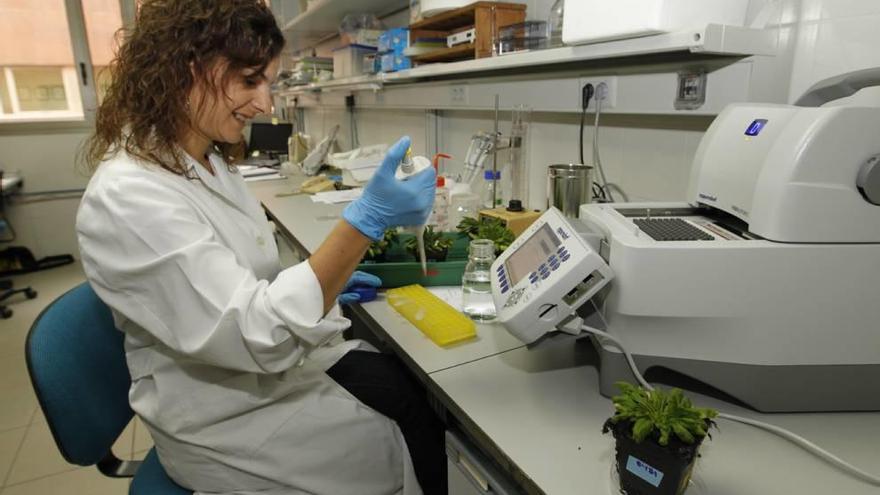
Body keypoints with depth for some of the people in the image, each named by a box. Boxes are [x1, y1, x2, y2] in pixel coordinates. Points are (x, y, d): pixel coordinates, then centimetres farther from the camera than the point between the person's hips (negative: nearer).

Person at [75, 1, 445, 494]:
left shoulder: (209, 164, 3)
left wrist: (325, 280, 6)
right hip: (229, 417, -7)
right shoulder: (127, 197, -26)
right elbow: (258, 336, -33)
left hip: (283, 356, 8)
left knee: (429, 394, 2)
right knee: (418, 441, -4)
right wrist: (365, 222, -38)